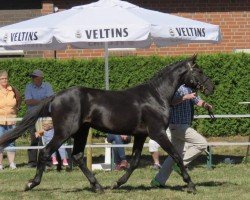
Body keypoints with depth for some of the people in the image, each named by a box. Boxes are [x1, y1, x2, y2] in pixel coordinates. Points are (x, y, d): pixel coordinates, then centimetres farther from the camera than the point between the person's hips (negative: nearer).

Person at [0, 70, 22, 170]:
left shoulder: (12, 90, 5)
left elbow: (19, 98, 25)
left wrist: (17, 108, 14)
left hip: (11, 120, 3)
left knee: (11, 142, 4)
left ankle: (12, 163, 8)